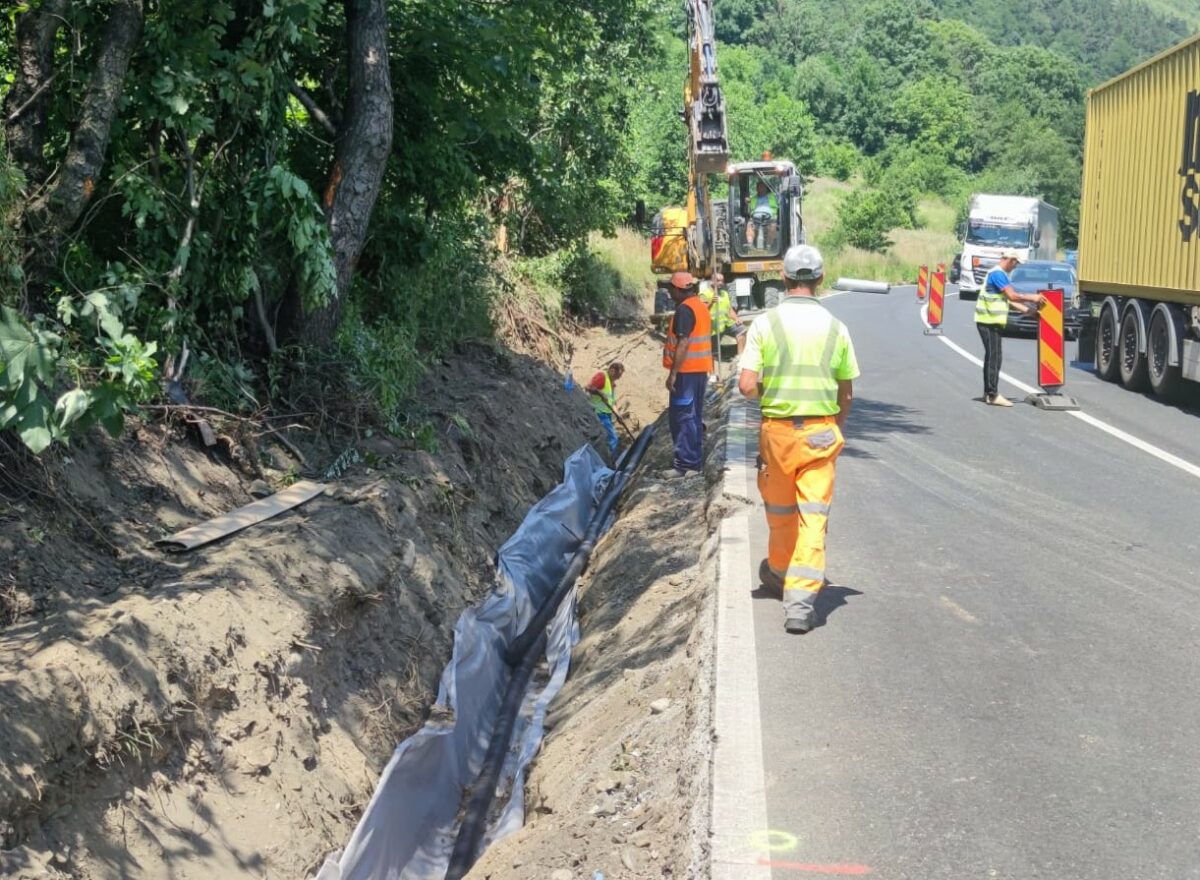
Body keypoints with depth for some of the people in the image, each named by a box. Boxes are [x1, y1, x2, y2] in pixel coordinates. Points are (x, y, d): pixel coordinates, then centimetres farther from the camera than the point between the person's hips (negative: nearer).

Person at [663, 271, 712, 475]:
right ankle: (696, 460, 20)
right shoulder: (701, 307, 15)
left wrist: (673, 373, -22)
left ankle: (686, 463, -8)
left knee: (681, 416, -7)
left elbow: (683, 343, -23)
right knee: (694, 416, 15)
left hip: (687, 371, -10)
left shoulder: (684, 309, -16)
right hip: (701, 369, 10)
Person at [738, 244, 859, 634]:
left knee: (779, 510, 19)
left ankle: (778, 572, 42)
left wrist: (768, 393, 9)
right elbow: (846, 393, 7)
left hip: (777, 429, 0)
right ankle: (801, 598, -12)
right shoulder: (836, 328, 1)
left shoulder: (765, 324, -6)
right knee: (813, 515, -2)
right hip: (821, 431, 0)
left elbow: (747, 385, -12)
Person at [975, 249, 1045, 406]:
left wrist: (1027, 310, 12)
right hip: (989, 321, -10)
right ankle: (993, 394, -9)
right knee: (993, 357, -9)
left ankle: (989, 393, 16)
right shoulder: (997, 274, -15)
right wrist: (1032, 298, -9)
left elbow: (1009, 299, 19)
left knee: (992, 357, 12)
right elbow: (1012, 296, -19)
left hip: (992, 322, 10)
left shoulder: (1001, 275, 18)